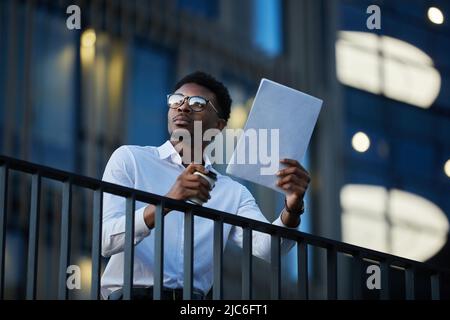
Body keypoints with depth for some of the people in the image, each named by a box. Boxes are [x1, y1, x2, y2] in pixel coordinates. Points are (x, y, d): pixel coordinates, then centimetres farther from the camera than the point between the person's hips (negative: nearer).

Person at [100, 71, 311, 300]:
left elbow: (265, 247, -2)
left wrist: (291, 210, -21)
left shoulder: (233, 192, 15)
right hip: (132, 293, -3)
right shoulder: (129, 159, 6)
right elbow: (105, 240, -7)